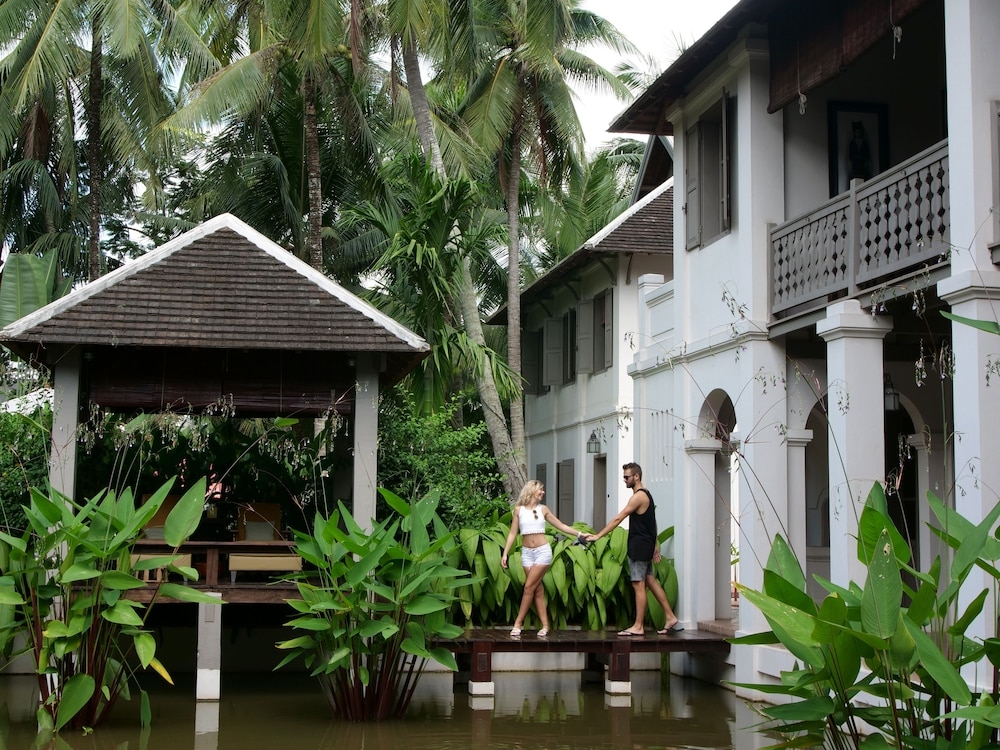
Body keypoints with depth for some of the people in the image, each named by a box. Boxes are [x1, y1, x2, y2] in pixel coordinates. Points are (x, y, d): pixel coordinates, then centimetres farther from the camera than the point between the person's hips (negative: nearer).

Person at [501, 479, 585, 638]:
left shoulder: (543, 509, 6)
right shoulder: (519, 509, 4)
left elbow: (561, 526, 11)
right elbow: (512, 533, 5)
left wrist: (579, 534, 6)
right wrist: (505, 553, -1)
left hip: (542, 551, -1)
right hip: (527, 552, 1)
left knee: (529, 587, -7)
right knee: (538, 590, 2)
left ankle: (518, 624, -2)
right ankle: (545, 626, 5)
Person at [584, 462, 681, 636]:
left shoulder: (638, 496, -17)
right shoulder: (646, 494, 15)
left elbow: (618, 519, -20)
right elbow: (651, 523, 19)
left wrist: (598, 536, -20)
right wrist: (655, 546, 22)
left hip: (639, 546, -10)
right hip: (646, 544, 10)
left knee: (638, 585, -6)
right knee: (650, 581, 14)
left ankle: (638, 627, -3)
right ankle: (670, 617, 17)